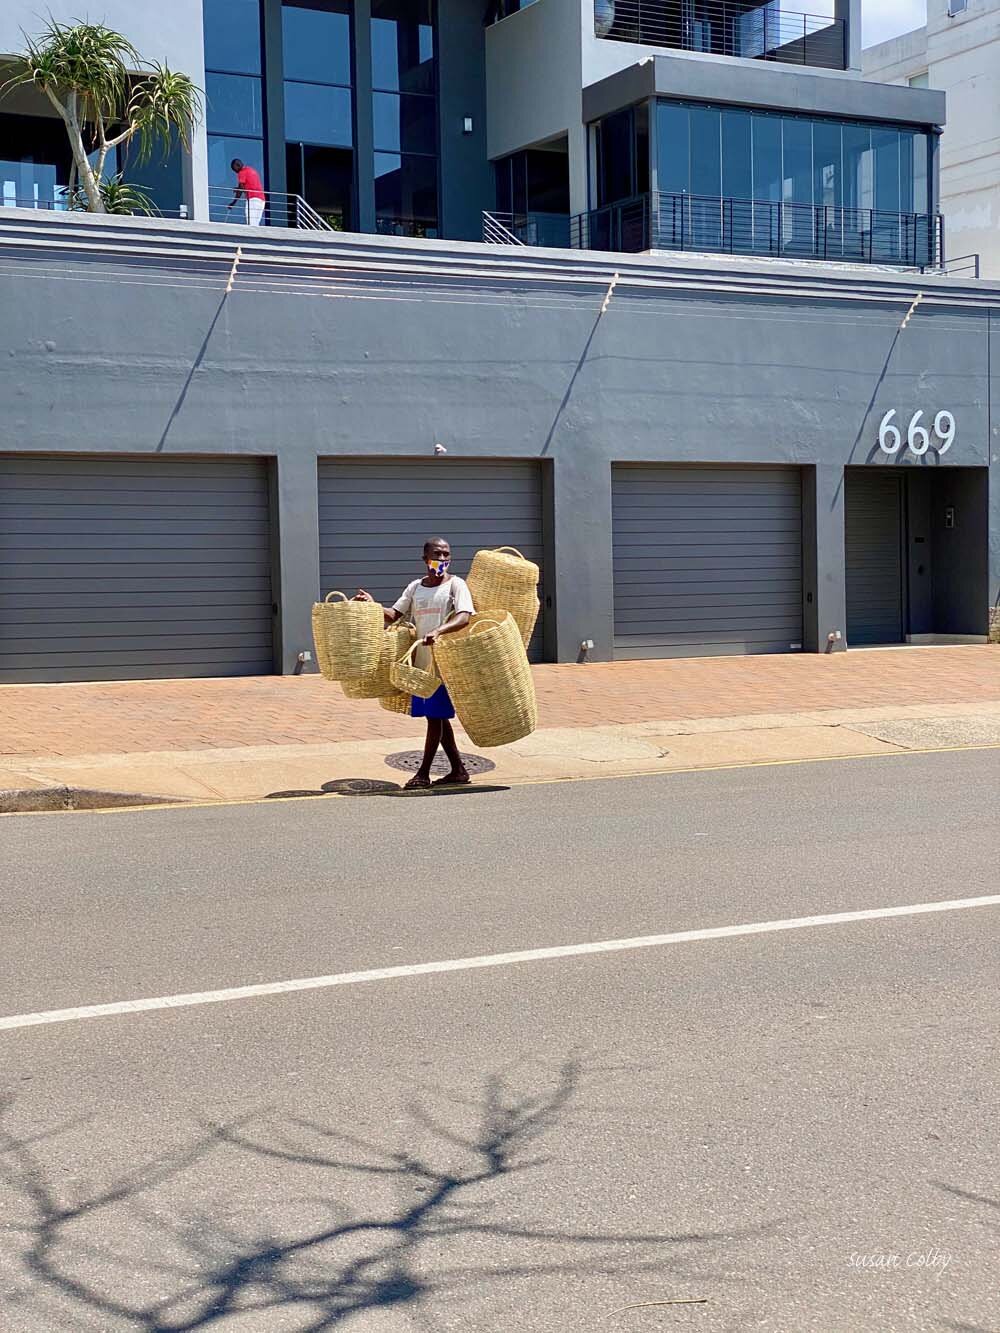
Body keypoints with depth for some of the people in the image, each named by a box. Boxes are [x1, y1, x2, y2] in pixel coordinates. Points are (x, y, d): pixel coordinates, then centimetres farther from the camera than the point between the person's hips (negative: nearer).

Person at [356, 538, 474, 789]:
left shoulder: (456, 585, -5)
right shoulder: (415, 587, 12)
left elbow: (464, 617, -20)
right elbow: (393, 615, 6)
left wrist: (438, 631, -36)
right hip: (422, 660, 6)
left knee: (435, 716, -4)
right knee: (437, 717, 10)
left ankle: (423, 773, 5)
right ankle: (458, 771, 20)